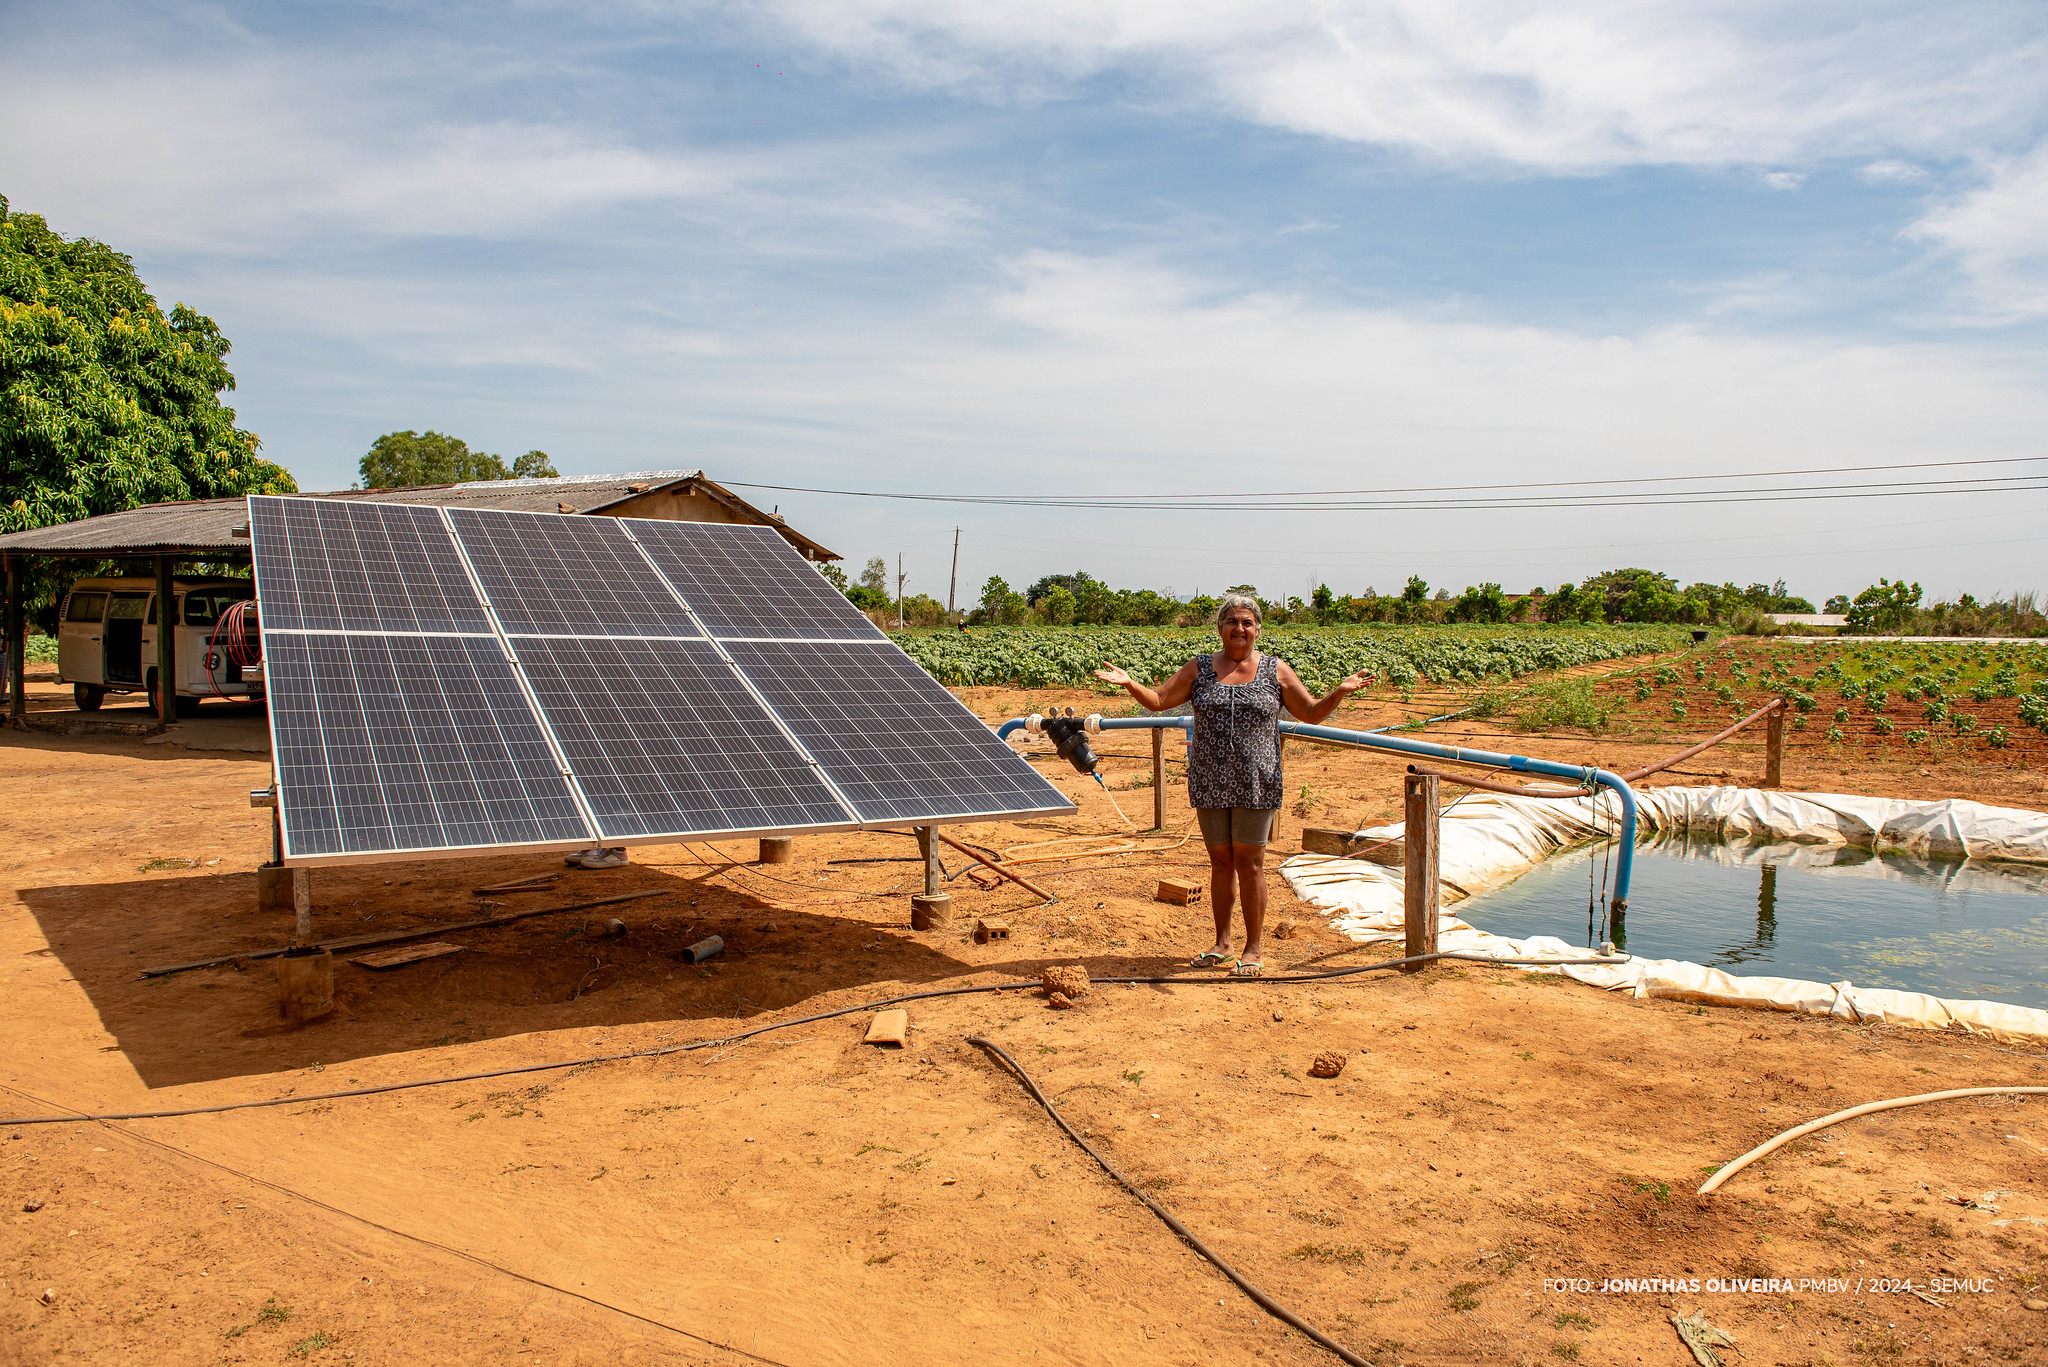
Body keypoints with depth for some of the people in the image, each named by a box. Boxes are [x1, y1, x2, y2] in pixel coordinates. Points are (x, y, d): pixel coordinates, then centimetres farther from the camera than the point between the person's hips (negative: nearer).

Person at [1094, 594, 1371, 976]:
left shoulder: (1276, 671, 3)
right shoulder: (1199, 668, 6)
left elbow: (1312, 714, 6)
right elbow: (1158, 701, 5)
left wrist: (1339, 691, -11)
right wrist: (1129, 683, -12)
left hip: (1255, 784, -2)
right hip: (1210, 784, 2)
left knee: (1249, 863, 0)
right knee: (1220, 862, 10)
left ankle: (1254, 949, 12)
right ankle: (1222, 944, 22)